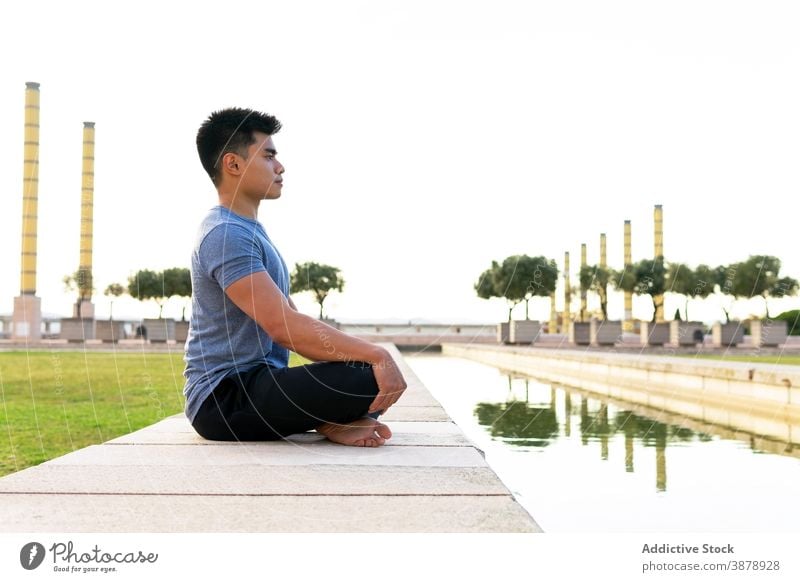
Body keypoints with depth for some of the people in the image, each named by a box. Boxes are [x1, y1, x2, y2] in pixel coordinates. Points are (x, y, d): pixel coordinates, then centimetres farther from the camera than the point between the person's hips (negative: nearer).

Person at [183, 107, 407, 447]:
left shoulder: (251, 231, 19)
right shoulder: (226, 235, -16)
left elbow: (294, 322, 16)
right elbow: (283, 326, -27)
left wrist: (367, 355, 4)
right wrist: (376, 355, -25)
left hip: (252, 384, 11)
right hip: (225, 397, -11)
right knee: (372, 381, -29)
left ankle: (329, 421, -4)